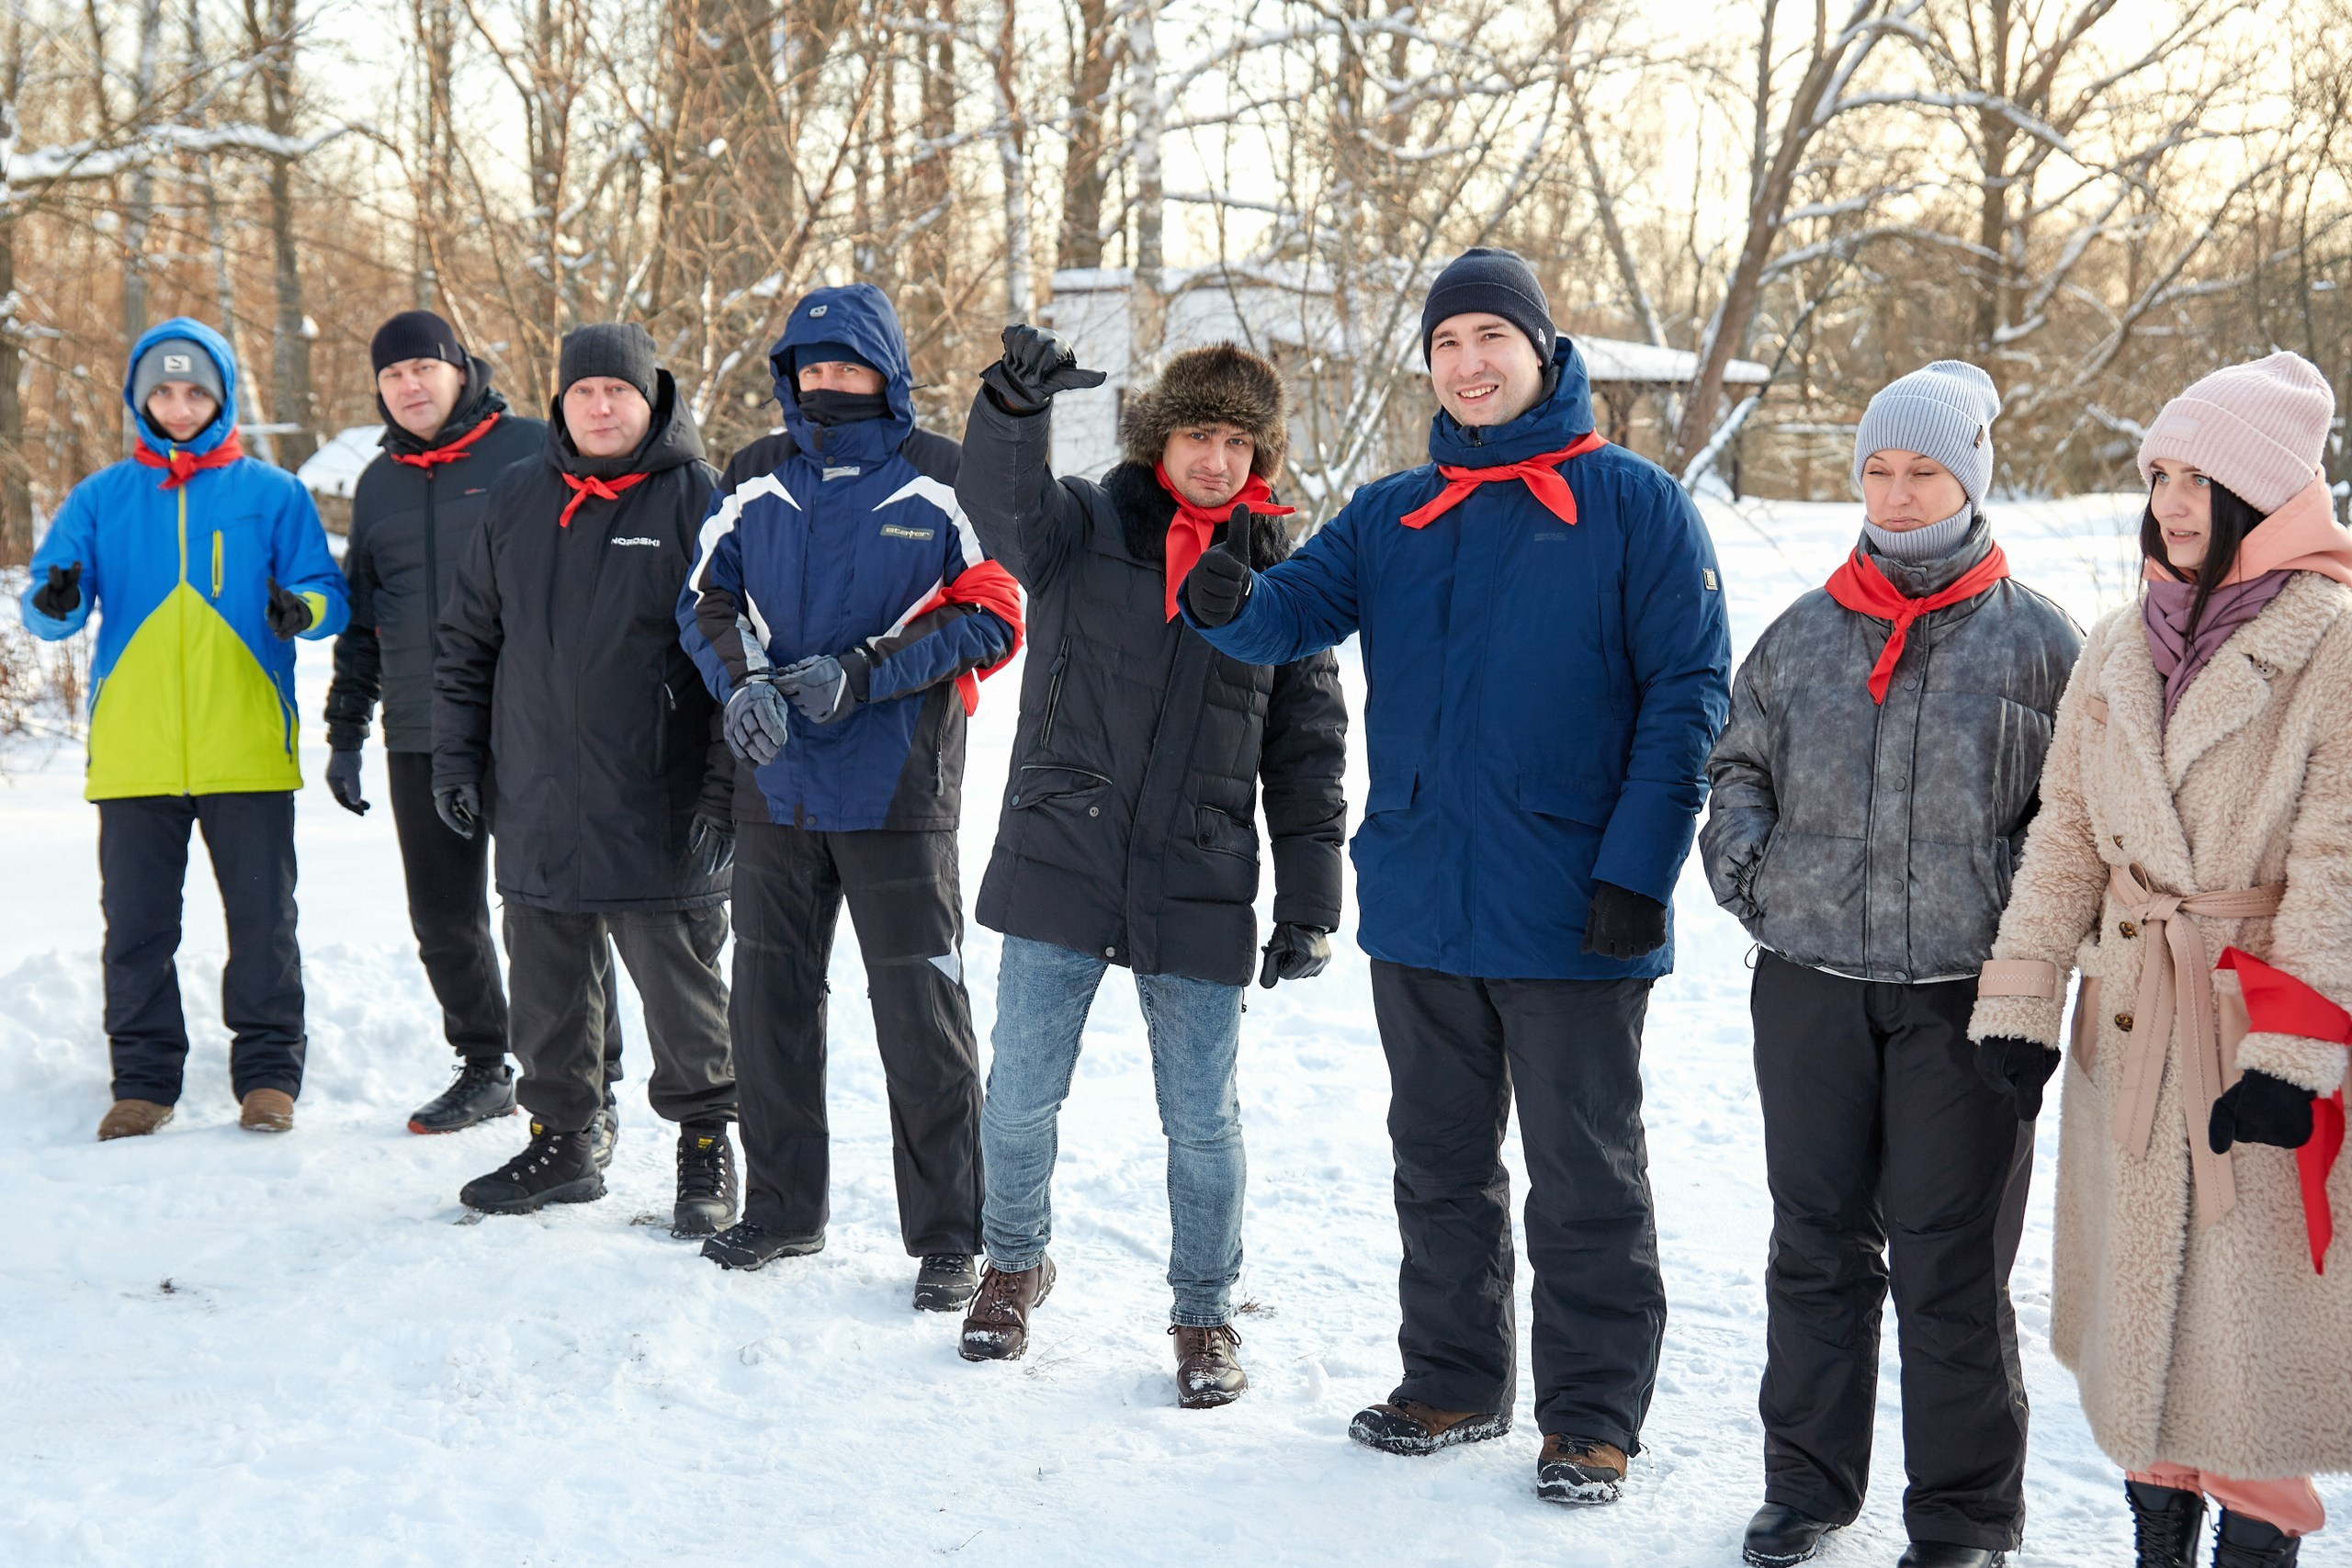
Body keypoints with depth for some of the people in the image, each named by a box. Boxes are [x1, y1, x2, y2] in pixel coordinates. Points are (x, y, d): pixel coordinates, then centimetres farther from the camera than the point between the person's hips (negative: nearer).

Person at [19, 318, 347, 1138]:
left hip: (248, 753, -1)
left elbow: (329, 594, 4)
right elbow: (49, 608, 6)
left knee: (262, 918, 2)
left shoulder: (272, 493, 6)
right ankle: (143, 1079, 16)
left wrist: (303, 608, -19)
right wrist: (55, 602, -18)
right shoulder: (101, 498, 10)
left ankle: (269, 1071, 13)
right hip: (133, 753, 2)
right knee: (137, 924, 6)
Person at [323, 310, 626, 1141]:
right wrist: (345, 732, 17)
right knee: (442, 916, 9)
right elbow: (360, 617, 21)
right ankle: (484, 1069, 24)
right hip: (420, 738, 5)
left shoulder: (532, 450, -1)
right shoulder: (379, 484, 15)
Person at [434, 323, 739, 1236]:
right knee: (548, 989, 13)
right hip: (537, 808, 5)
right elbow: (467, 642, 17)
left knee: (680, 984, 2)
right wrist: (456, 760, 11)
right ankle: (561, 1141, 26)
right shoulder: (515, 502, 10)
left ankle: (706, 1145, 16)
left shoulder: (697, 501, -5)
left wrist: (726, 787, -11)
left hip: (659, 812, -5)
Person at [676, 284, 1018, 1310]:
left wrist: (862, 674, -15)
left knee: (921, 1013, -2)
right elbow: (706, 602, 11)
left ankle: (947, 1238, 8)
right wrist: (744, 685, -9)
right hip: (775, 783, 5)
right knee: (770, 995, 12)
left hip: (897, 794, -4)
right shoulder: (756, 481, 8)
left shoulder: (940, 484, -4)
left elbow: (989, 617, -6)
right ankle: (782, 1210, 27)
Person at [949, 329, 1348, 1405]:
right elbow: (1003, 500, -20)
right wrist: (1015, 401, -41)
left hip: (1200, 892, 0)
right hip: (1060, 867, 0)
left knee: (1202, 1117, 5)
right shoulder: (1085, 527, 3)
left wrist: (1309, 901, 4)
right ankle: (1014, 1263, 34)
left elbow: (1308, 748, 8)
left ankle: (1204, 1315, 24)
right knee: (1021, 1094, 9)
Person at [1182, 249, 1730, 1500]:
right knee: (1439, 1163, 16)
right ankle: (1452, 1381, 29)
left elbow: (1689, 693, -8)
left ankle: (1593, 1416, 15)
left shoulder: (1633, 505, -4)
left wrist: (1638, 869, -15)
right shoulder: (1391, 516, 11)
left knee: (1586, 1179, 5)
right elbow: (1298, 607, -2)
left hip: (1570, 919, -5)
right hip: (1419, 908, 5)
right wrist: (1230, 603, -27)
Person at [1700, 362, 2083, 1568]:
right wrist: (1736, 837, 2)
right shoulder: (1802, 635, 10)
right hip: (1810, 983, 3)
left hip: (1963, 995, -3)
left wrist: (2027, 892, -10)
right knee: (1816, 1244, 11)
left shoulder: (2035, 639, 2)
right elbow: (1741, 761, 21)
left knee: (1952, 1264, 2)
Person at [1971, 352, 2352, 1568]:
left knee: (2251, 1283, -1)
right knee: (2134, 1281, 12)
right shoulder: (2121, 646, 10)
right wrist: (2019, 998, 6)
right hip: (2130, 1015, 6)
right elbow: (2065, 833, 12)